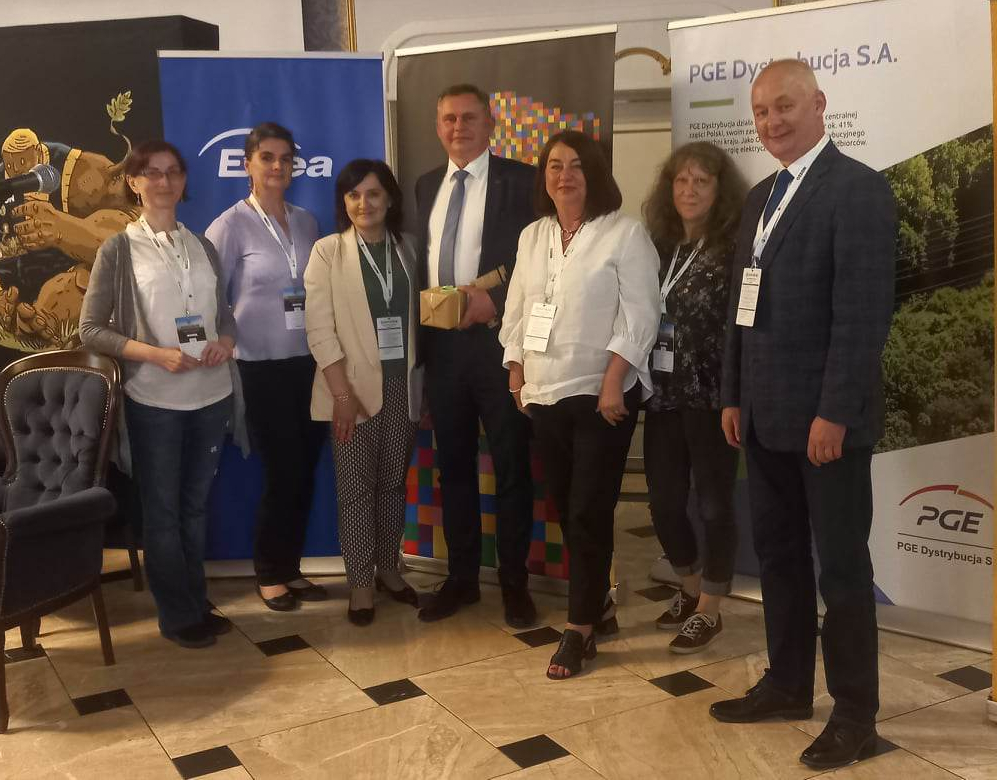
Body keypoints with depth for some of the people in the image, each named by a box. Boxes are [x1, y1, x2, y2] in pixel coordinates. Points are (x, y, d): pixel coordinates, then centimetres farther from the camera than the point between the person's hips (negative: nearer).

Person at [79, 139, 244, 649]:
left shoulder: (202, 247, 9)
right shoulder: (118, 250, -4)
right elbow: (90, 330, -6)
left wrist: (226, 341, -7)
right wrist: (154, 353, -18)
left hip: (211, 396, 4)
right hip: (154, 401, -4)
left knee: (195, 505, 15)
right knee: (161, 511, 7)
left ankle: (197, 604, 29)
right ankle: (178, 616, 21)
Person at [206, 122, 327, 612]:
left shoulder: (306, 222, 9)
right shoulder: (232, 224, -5)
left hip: (310, 363, 5)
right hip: (262, 367, -4)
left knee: (305, 471, 8)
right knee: (281, 473, 1)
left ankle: (290, 568, 25)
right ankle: (268, 575, 20)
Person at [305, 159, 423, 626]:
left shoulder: (406, 250, 8)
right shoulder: (327, 251, -2)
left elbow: (416, 317, 7)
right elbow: (319, 329, -8)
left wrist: (422, 383, 2)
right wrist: (342, 393, -14)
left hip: (402, 383, 3)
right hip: (354, 386, -3)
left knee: (393, 483, 11)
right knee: (355, 487, 3)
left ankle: (388, 568, 26)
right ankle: (361, 582, 14)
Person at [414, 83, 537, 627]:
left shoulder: (520, 181, -3)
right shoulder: (425, 186, 14)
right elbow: (421, 262, 15)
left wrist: (496, 300, -18)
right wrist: (419, 334, 4)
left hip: (497, 340, -5)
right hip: (440, 343, 5)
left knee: (511, 467, 5)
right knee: (453, 466, 12)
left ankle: (514, 582, 19)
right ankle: (461, 578, 26)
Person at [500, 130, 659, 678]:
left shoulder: (625, 234, -5)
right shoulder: (532, 237, 13)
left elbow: (638, 315, -11)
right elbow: (516, 311, 16)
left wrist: (613, 381, -17)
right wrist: (517, 374, 10)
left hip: (602, 394, -6)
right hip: (545, 395, 6)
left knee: (589, 512, -4)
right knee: (566, 510, 11)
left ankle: (580, 629, 6)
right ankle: (595, 601, 27)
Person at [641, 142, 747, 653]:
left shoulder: (734, 250, -9)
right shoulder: (660, 247, 8)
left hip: (711, 396, -6)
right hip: (664, 395, 6)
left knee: (713, 505, 5)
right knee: (664, 502, 11)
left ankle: (709, 611, 21)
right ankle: (691, 589, 35)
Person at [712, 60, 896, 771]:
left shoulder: (858, 188, -10)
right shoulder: (761, 197, 15)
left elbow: (866, 311, -17)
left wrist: (835, 412, -20)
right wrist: (734, 394, 13)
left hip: (826, 415, -7)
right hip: (765, 414, 8)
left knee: (842, 564, 5)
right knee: (779, 555, 15)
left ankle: (856, 712, 20)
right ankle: (788, 685, 31)